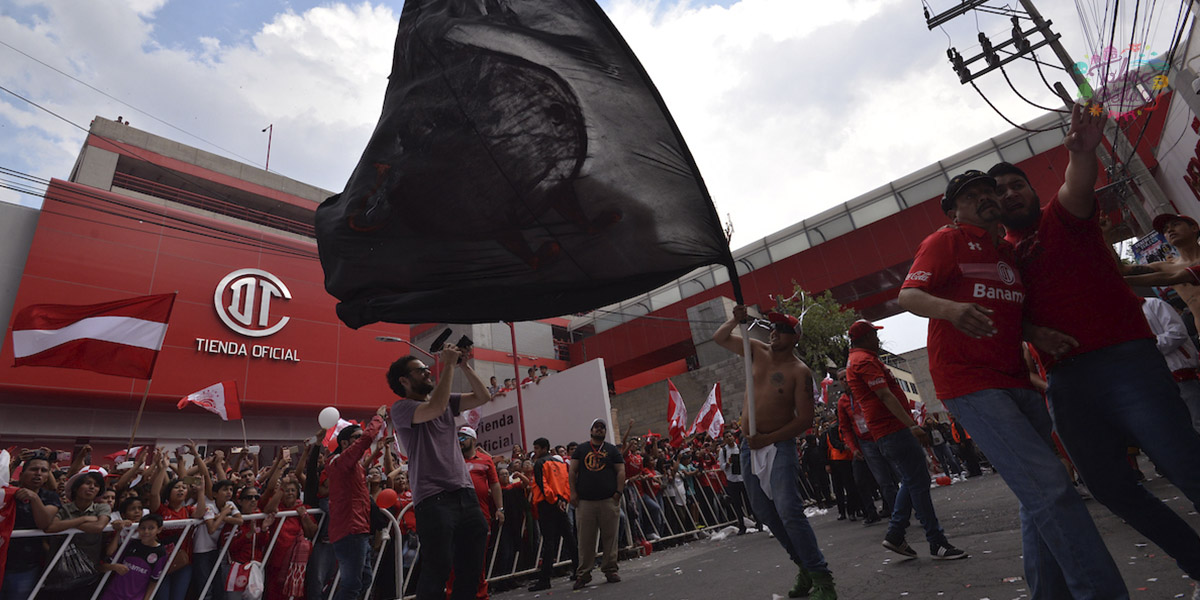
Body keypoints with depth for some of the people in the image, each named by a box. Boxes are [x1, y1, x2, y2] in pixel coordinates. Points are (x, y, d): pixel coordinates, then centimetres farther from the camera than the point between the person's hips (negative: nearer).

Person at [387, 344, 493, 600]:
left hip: (466, 494, 6)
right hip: (433, 500, -6)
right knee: (437, 572, -5)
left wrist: (464, 365, 2)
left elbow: (483, 397, 10)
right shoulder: (401, 408, -3)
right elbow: (436, 408, -22)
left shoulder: (447, 401, 16)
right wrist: (448, 364, -15)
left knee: (472, 571, 8)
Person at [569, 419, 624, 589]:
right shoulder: (581, 449, 12)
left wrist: (618, 492, -6)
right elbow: (573, 471, 8)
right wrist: (573, 492, -2)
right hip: (585, 500, 0)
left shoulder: (612, 450, 10)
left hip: (609, 500, 0)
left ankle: (610, 570, 16)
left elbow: (621, 471, 5)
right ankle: (584, 574, 12)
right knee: (585, 538, 2)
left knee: (609, 537, 3)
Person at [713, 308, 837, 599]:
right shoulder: (758, 351, 5)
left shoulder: (800, 372, -10)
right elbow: (719, 338, 11)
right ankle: (805, 567, 27)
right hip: (749, 447, 6)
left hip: (779, 446, -6)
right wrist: (735, 319, -8)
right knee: (765, 513, 12)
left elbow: (805, 419, -13)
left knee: (789, 512, -16)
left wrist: (768, 439, -19)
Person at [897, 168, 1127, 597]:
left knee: (1041, 497, 13)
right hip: (970, 384, -8)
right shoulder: (946, 241, -1)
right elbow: (908, 295, -14)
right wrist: (950, 308, -34)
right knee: (1050, 488, -17)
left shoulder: (1011, 252, 21)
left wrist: (1036, 333, 4)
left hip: (1017, 382, 8)